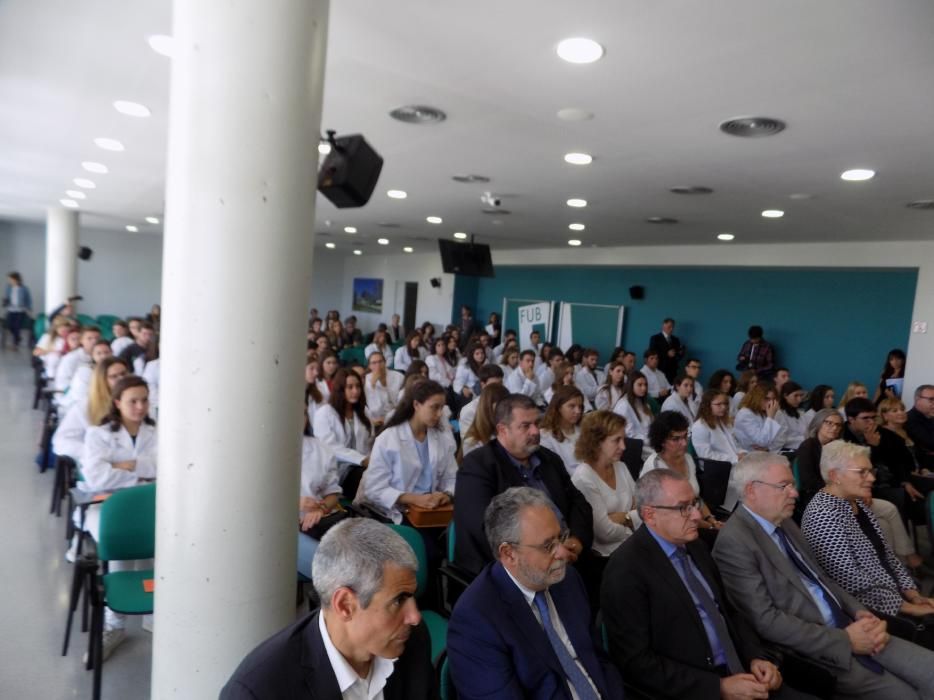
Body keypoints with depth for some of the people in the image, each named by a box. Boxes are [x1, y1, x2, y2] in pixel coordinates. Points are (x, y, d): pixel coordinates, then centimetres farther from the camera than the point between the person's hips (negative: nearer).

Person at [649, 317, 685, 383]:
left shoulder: (675, 339, 17)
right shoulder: (655, 338, 2)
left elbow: (679, 355, 19)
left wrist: (681, 353, -4)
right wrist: (667, 354, -15)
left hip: (673, 371, 4)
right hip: (660, 370, -4)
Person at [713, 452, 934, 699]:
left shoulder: (785, 522, 9)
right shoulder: (734, 541, -19)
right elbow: (766, 620, -20)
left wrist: (860, 612, -1)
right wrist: (845, 639, -16)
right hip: (811, 650, -8)